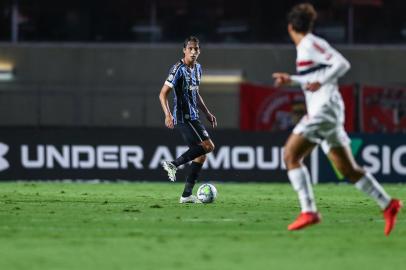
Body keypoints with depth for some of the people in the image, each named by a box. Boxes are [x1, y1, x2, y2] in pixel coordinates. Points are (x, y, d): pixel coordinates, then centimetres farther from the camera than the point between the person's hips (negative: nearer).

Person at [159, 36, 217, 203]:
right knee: (208, 146, -18)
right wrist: (168, 115, -28)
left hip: (193, 117, 9)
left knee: (201, 155, 6)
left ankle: (187, 195, 9)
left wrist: (207, 113, 23)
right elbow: (163, 94, -15)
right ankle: (173, 164, -10)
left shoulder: (197, 68, 14)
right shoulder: (179, 69, -13)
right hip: (183, 118, -9)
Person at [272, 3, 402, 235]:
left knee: (291, 155, -12)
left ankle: (309, 211, -19)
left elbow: (342, 64, -17)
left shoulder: (311, 45, -9)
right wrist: (291, 80, 33)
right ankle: (388, 204, 9)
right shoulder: (306, 46, 18)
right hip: (320, 111, 9)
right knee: (347, 168, 9)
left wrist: (320, 82, -23)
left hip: (324, 109, -9)